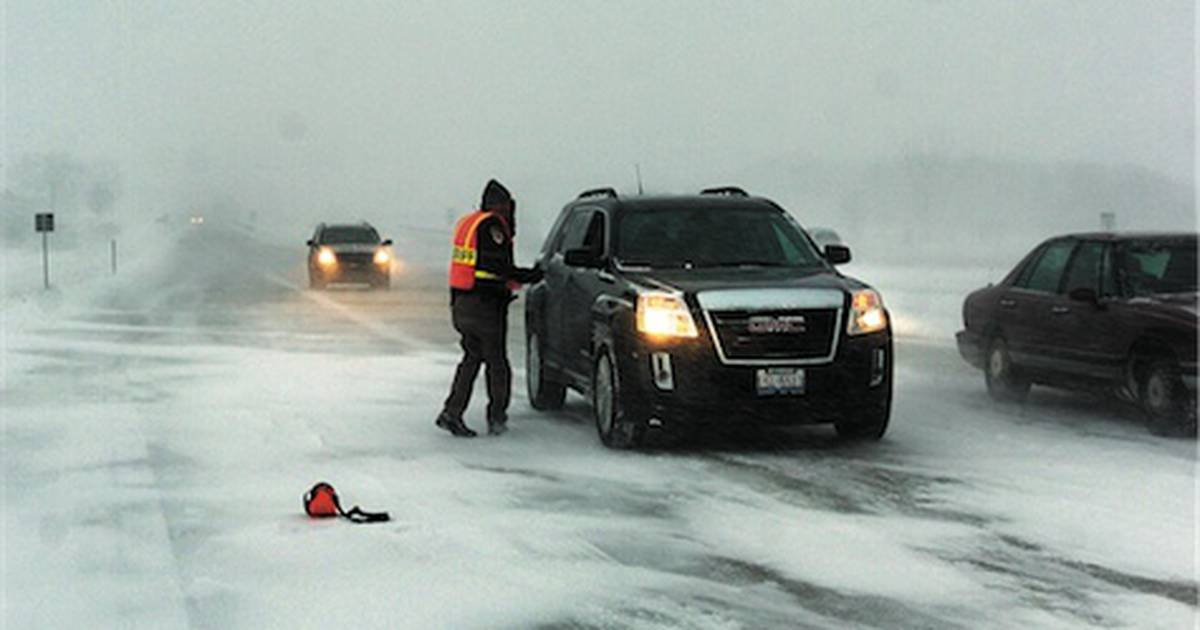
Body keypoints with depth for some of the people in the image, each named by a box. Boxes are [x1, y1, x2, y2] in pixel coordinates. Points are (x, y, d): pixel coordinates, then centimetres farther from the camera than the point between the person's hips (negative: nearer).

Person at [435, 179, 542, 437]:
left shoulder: (467, 222, 14)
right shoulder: (491, 226, -13)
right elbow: (500, 267, -18)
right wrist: (530, 276, -10)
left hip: (461, 302, 8)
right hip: (485, 306, -8)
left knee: (471, 358, 14)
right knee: (497, 362, 4)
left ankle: (452, 413, 6)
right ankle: (497, 418, 10)